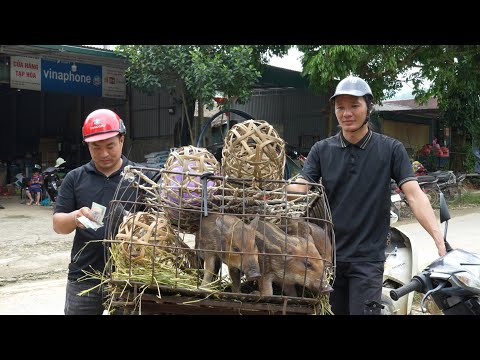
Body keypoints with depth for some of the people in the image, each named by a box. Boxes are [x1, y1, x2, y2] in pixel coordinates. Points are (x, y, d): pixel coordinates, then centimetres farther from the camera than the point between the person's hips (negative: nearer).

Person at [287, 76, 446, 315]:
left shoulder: (391, 149, -1)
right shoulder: (322, 150, 5)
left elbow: (414, 195, -9)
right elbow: (298, 188, -5)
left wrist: (439, 240, -22)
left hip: (368, 259, -2)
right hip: (327, 255, 3)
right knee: (333, 310, 12)